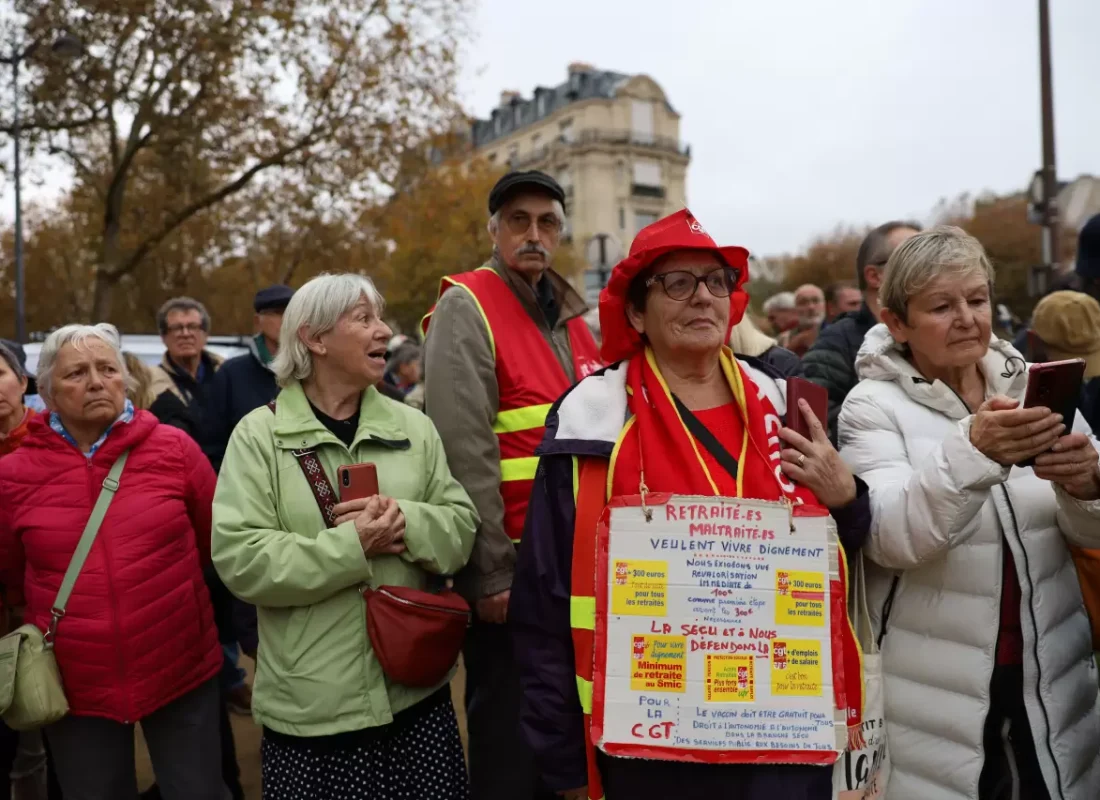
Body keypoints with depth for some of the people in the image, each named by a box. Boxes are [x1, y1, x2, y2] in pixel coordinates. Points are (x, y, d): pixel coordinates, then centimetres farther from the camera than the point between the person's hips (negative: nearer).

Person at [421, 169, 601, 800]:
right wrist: (491, 572, -19)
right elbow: (464, 452, -17)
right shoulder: (466, 308, -9)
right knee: (510, 748, 7)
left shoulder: (573, 316, 12)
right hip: (511, 567, -7)